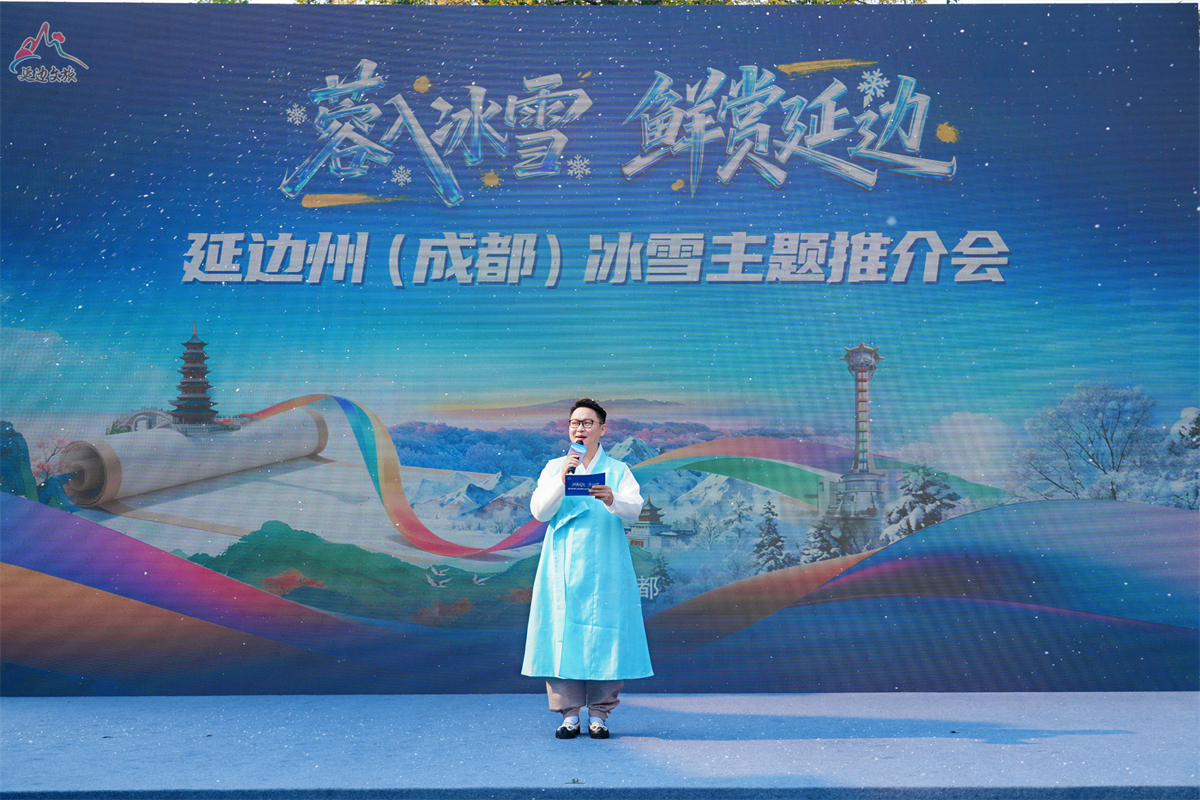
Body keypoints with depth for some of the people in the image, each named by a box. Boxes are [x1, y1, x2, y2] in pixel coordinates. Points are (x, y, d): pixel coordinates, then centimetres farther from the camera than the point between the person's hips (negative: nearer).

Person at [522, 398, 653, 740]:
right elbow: (539, 511, -1)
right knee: (562, 632, -3)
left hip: (604, 566, -1)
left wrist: (612, 500, -29)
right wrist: (562, 478, -15)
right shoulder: (553, 468, 11)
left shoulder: (618, 470, 8)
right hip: (563, 566, 1)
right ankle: (569, 713, 6)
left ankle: (599, 713, 8)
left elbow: (634, 509, -7)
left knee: (604, 632, -2)